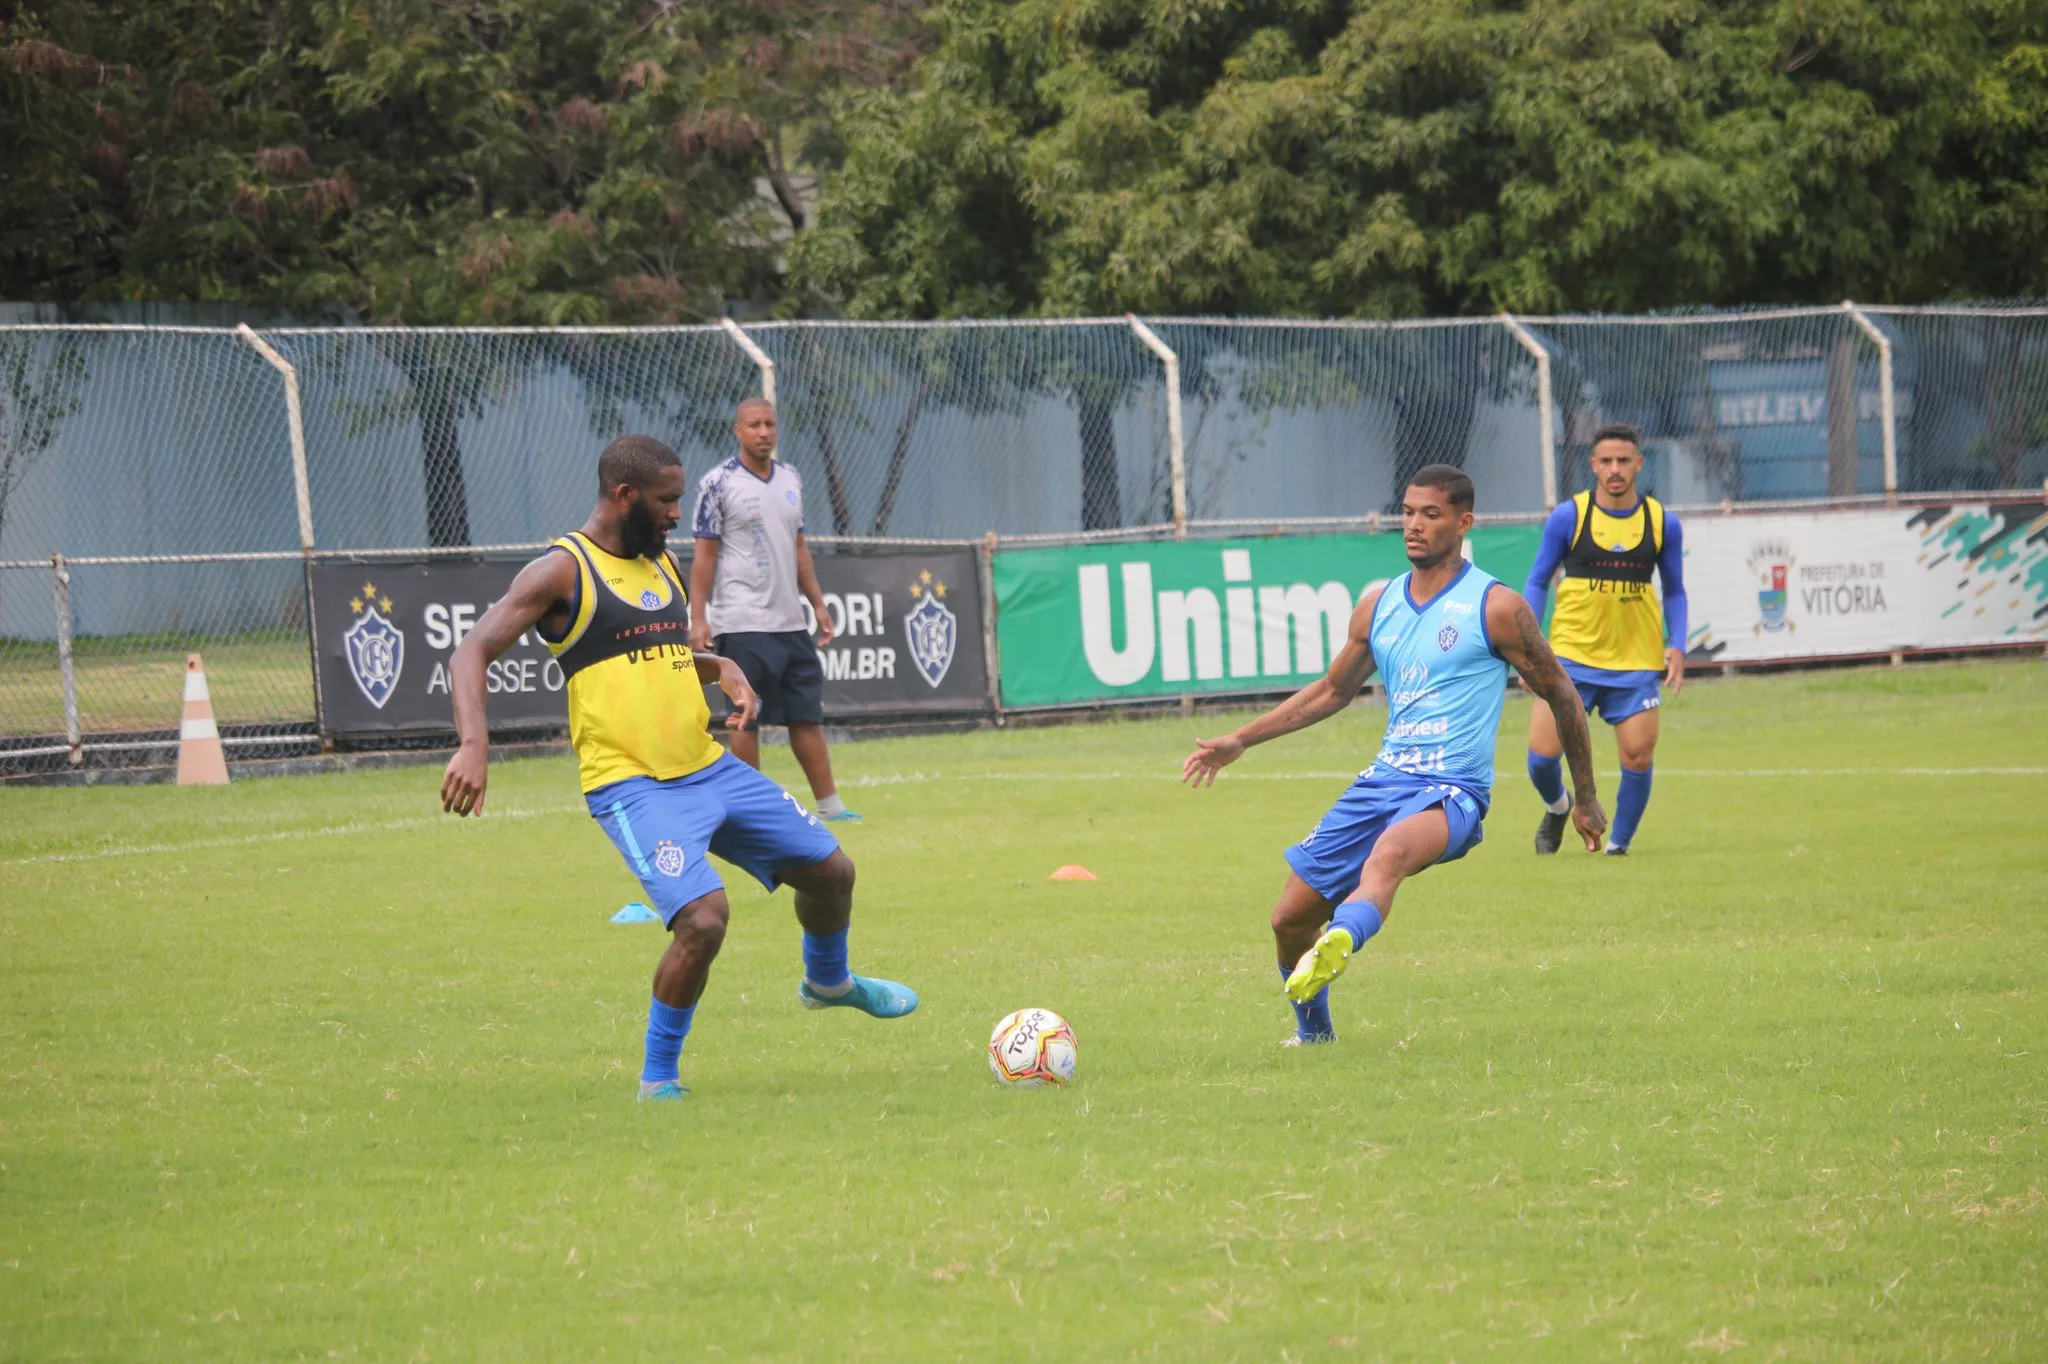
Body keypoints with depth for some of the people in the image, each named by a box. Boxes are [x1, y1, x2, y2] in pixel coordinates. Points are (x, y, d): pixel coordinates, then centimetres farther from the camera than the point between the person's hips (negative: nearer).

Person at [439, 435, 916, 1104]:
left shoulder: (662, 564, 14)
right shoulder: (563, 571, -9)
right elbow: (472, 653, -15)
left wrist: (722, 668, 9)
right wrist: (473, 744, -31)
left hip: (708, 767, 8)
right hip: (632, 787, -8)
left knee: (830, 870, 15)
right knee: (703, 918, -26)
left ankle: (828, 981, 48)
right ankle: (658, 1078, -7)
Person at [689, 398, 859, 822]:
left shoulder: (791, 479, 13)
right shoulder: (718, 484, -5)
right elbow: (705, 555, -6)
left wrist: (818, 604, 15)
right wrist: (698, 619, -11)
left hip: (790, 623, 6)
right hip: (742, 624, -6)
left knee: (808, 715, 6)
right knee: (746, 719, -3)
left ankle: (828, 804, 10)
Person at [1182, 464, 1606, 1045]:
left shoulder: (1496, 608, -4)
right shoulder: (1379, 606, 12)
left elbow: (1560, 694, 6)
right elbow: (1332, 692, 25)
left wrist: (1586, 797, 11)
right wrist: (1240, 742, 21)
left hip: (1452, 790, -6)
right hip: (1385, 779, 6)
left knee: (1390, 851, -41)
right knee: (1290, 919, 4)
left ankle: (1339, 945, -69)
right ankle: (1313, 1029, 31)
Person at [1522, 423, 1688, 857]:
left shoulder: (1663, 523, 3)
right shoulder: (1567, 517, -2)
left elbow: (1674, 592, 13)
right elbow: (1537, 582, 5)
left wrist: (1676, 646, -2)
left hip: (1636, 660, 1)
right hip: (1571, 654, -1)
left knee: (1638, 756, -8)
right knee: (1542, 752, -8)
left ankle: (1620, 842, 14)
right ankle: (1557, 806, 27)